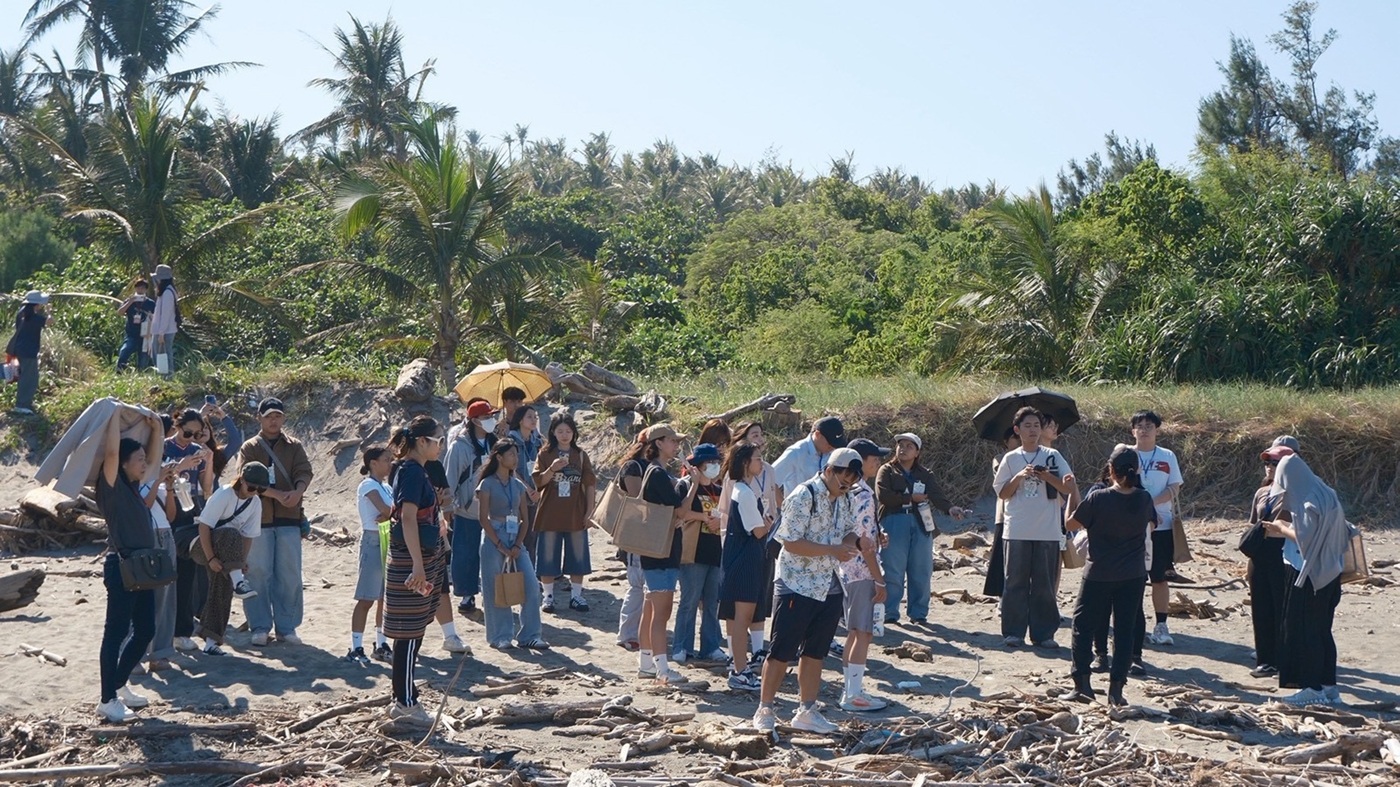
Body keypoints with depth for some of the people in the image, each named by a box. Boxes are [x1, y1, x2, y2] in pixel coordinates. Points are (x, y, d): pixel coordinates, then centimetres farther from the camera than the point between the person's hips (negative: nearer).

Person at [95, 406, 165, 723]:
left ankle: (119, 684, 29)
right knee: (116, 633, -4)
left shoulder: (134, 486, 13)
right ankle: (108, 701, 1)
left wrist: (156, 427, 11)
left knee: (145, 630, 14)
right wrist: (116, 413, -14)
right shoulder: (111, 486, -9)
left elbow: (154, 456, 24)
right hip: (122, 567, -9)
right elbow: (111, 451, -23)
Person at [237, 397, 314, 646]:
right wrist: (277, 494, -22)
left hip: (289, 517, 2)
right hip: (258, 517, -2)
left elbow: (304, 472, -2)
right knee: (258, 574, 0)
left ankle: (286, 627, 10)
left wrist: (296, 492, -24)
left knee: (290, 575, 2)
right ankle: (260, 627, 8)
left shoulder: (294, 446, 12)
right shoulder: (250, 447, 6)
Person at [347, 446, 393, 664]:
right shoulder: (368, 485, -9)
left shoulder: (386, 487, 15)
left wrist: (390, 514, -17)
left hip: (389, 542, 8)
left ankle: (381, 645, 18)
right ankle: (356, 648, -3)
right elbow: (385, 509, -22)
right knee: (367, 599, -6)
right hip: (373, 542, -8)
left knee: (385, 598, 10)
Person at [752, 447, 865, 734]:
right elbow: (791, 543, -22)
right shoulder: (803, 496, -18)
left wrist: (858, 542, -7)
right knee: (783, 651, -1)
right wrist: (833, 550, -26)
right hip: (797, 585, -8)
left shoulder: (844, 500, 8)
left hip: (829, 587, 8)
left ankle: (807, 711, 22)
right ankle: (764, 710, 9)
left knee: (815, 652, 13)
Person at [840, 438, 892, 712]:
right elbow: (865, 544, -20)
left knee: (854, 633, 15)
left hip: (847, 570, 9)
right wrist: (880, 580, -15)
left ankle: (851, 689, 21)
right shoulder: (864, 496, -19)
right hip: (862, 572, -9)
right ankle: (854, 695, 1)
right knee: (863, 633, -3)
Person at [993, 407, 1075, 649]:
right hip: (1017, 531, 0)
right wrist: (1019, 477, -9)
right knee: (1016, 582, 2)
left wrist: (1047, 476, -15)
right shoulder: (1010, 459, 7)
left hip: (1047, 531, 0)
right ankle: (1013, 632, 7)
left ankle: (1043, 633, 9)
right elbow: (1003, 493, 6)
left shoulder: (1052, 456, 6)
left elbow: (1068, 487, 0)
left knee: (1045, 584, 3)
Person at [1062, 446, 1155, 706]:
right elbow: (1149, 526, 15)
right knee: (1124, 630, 9)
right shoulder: (1144, 499, -4)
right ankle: (1116, 689, 7)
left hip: (1099, 575, -3)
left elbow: (1070, 524, -5)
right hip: (1133, 577, 3)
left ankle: (1082, 685, 2)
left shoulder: (1097, 498, -16)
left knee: (1084, 627, 8)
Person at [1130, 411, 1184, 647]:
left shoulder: (1167, 457, 6)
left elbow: (1174, 488, -1)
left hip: (1161, 527, 1)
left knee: (1160, 578, 2)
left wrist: (1151, 503, -17)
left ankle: (1161, 626, 7)